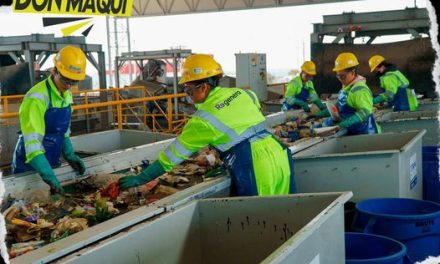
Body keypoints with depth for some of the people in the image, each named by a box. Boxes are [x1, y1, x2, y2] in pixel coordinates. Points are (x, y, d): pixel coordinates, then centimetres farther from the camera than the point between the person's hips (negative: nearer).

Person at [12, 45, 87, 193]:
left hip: (52, 163, 7)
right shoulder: (37, 98, -24)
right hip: (29, 167, -7)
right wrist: (48, 175, -38)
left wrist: (70, 156, 1)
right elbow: (32, 141, -31)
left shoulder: (67, 95, 2)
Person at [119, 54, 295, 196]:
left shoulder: (204, 119, -8)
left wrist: (140, 179, 3)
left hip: (257, 169, -7)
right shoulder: (240, 93, 8)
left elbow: (174, 155, -4)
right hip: (279, 153, 7)